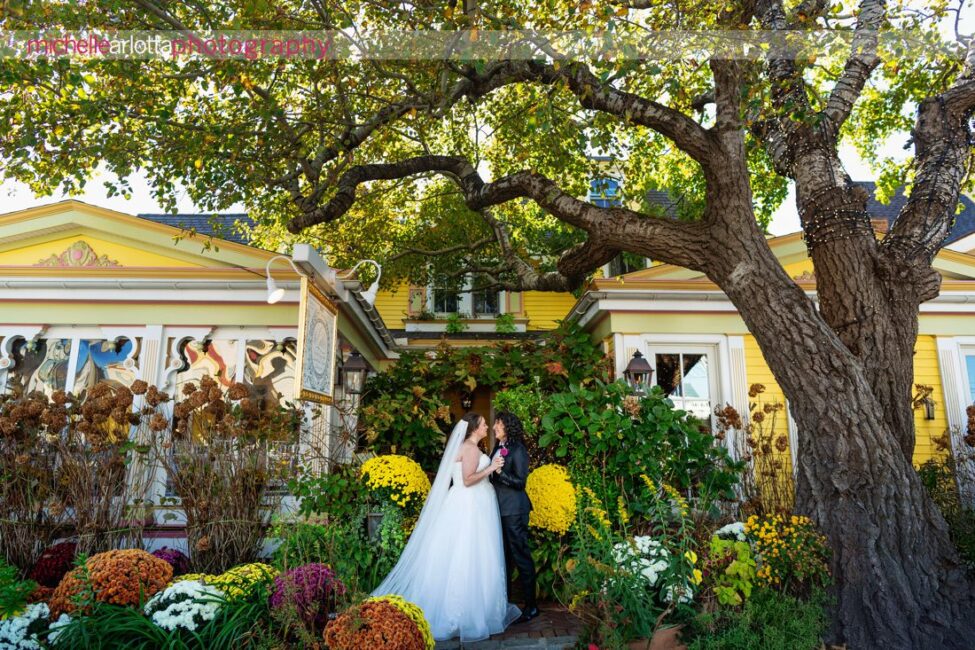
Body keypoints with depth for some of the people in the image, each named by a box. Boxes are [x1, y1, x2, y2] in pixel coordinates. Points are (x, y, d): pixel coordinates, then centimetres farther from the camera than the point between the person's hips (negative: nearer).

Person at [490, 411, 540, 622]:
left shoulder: (518, 450, -12)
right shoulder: (498, 449, 12)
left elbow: (520, 482, -17)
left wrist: (500, 472, -26)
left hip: (514, 510, -8)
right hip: (500, 508, 8)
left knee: (521, 556, -1)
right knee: (504, 556, 16)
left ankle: (531, 606, 8)